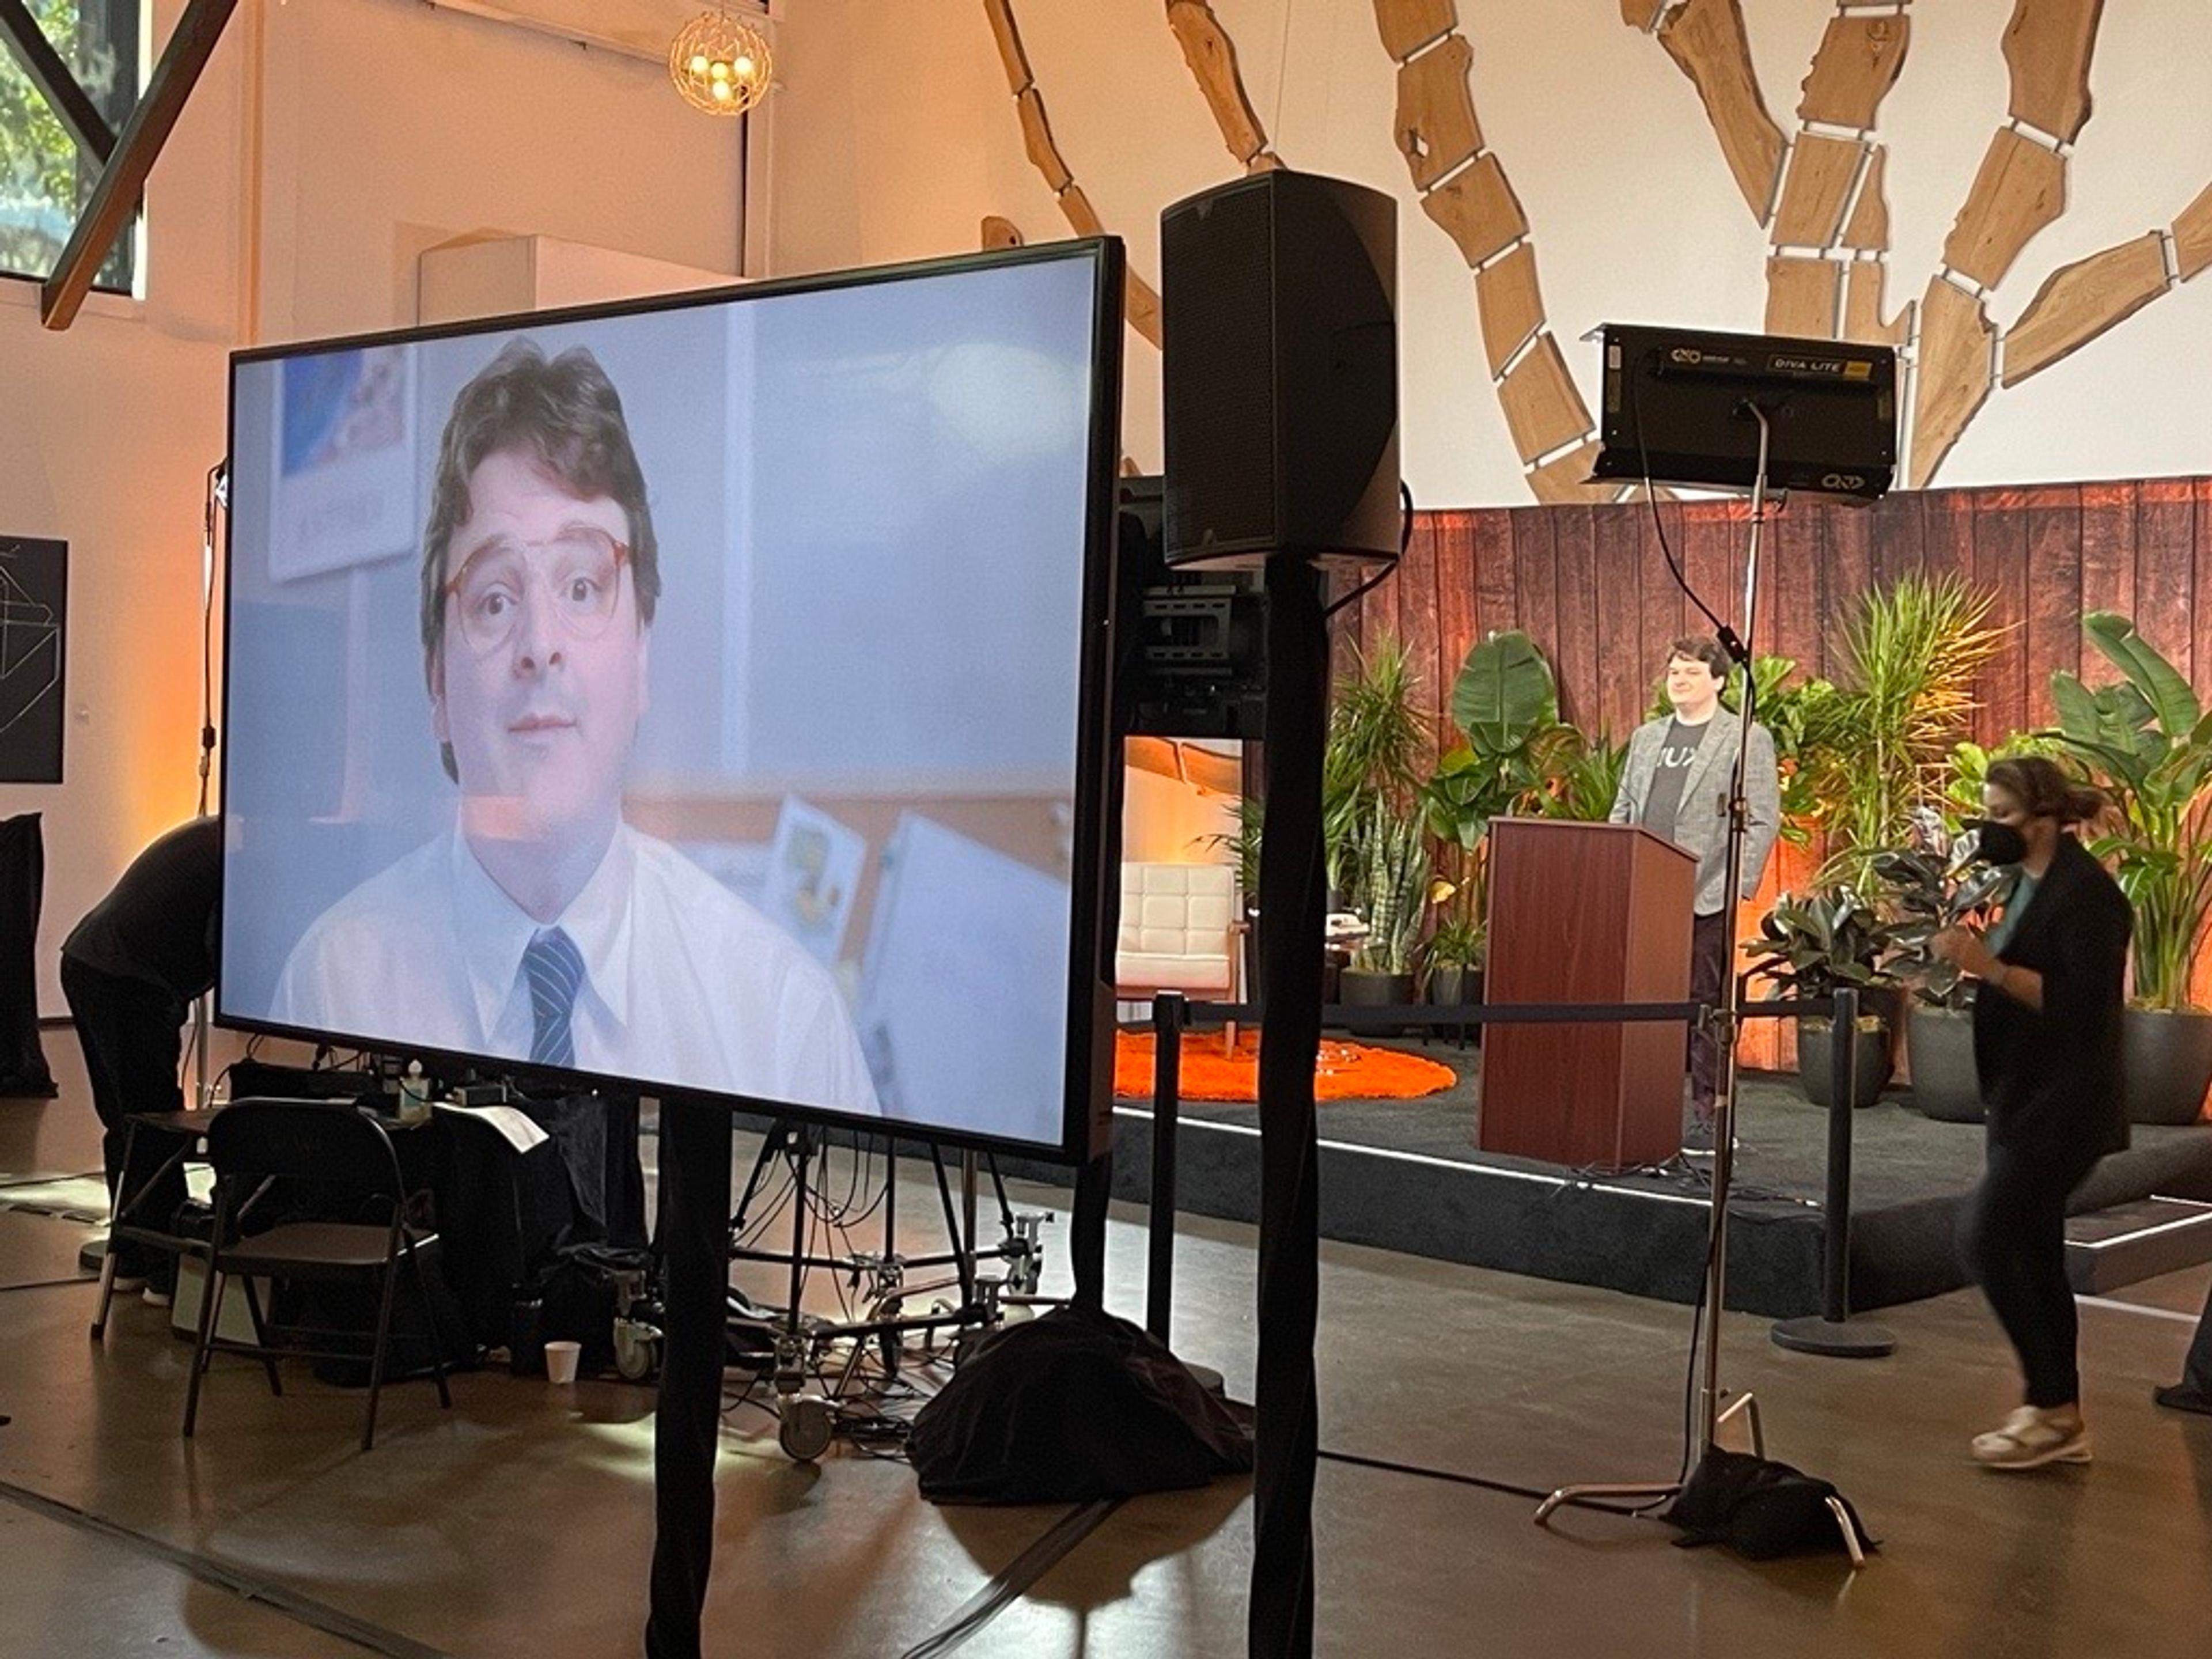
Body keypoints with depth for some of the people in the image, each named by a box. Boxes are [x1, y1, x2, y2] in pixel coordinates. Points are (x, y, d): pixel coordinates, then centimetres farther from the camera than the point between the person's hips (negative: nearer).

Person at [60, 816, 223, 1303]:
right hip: (126, 984, -10)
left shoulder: (213, 836, 17)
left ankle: (131, 1258, 23)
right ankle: (168, 1273, -1)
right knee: (156, 1129, -5)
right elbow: (222, 944, -19)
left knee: (126, 1124, 15)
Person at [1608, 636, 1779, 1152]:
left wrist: (1739, 884, -13)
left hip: (1706, 898, -5)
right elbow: (1622, 812, 19)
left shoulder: (1747, 739, 1)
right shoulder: (1647, 738, 18)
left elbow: (1763, 820, -4)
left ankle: (1710, 1119, 5)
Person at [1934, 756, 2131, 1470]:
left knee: (1988, 1239, -10)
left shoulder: (2085, 891, -16)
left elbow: (2079, 1002, -23)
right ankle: (2061, 1420, 19)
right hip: (2028, 1103, 10)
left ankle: (2052, 1407, 0)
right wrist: (1972, 959, 4)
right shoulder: (2031, 884, 13)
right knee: (2032, 1255, 11)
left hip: (2061, 1108, -10)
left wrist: (1990, 966, -27)